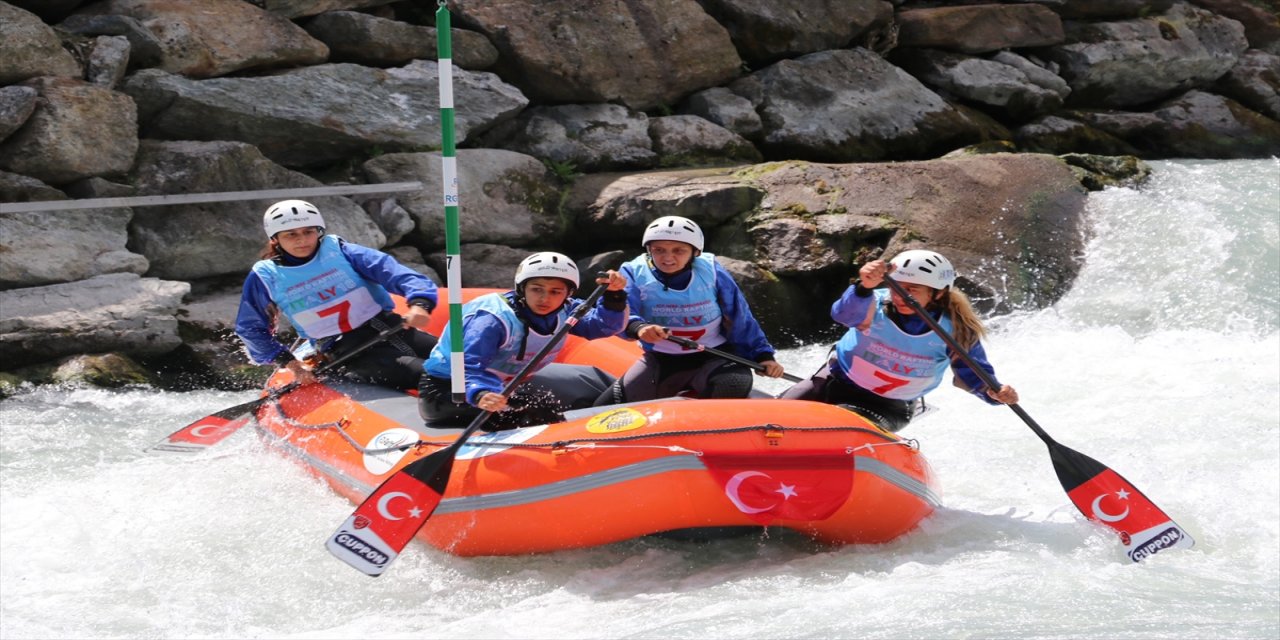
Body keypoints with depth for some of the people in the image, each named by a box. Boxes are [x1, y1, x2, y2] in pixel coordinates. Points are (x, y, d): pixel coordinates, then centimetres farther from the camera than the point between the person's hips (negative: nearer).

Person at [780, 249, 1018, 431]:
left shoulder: (955, 330, -18)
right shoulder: (876, 307, -22)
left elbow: (974, 372, -12)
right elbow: (845, 314, -44)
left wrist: (994, 392, -36)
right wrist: (864, 288, -66)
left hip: (890, 408, -1)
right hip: (837, 383, 1)